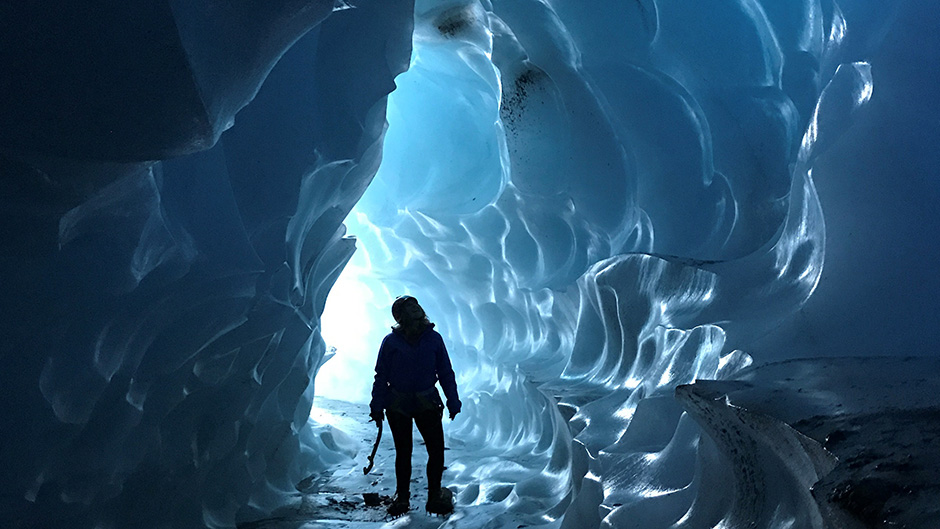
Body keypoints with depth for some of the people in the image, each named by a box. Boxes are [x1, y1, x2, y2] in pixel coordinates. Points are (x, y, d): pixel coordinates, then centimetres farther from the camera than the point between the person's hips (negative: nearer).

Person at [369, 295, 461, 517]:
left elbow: (446, 373, 5)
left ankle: (434, 496, 17)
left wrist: (453, 402, 5)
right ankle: (402, 497, 28)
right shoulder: (391, 341, -5)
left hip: (427, 403, 1)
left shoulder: (433, 338, -2)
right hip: (398, 406, -1)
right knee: (403, 452, 9)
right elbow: (381, 376, 2)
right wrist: (377, 407, 2)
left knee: (437, 451, -3)